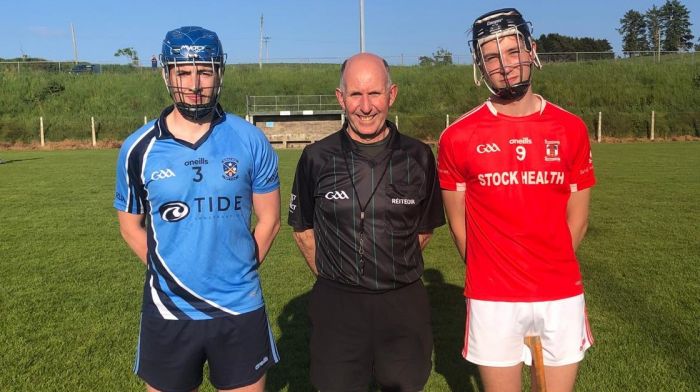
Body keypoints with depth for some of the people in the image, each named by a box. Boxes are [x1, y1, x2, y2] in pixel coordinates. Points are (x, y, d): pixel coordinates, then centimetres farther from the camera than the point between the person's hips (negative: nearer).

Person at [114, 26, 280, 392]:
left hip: (240, 307, 0)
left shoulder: (250, 141, -6)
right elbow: (130, 224, 8)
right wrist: (166, 272, 4)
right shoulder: (139, 148, -4)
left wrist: (238, 272, 2)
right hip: (168, 311, 1)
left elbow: (269, 218, 2)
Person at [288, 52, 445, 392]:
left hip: (403, 304, 1)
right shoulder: (317, 158, -4)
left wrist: (395, 271, 7)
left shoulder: (418, 157, -2)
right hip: (336, 306, 0)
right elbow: (303, 227, 8)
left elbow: (425, 227, 10)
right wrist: (331, 276, 5)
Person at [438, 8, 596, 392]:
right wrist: (490, 276, 8)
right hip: (492, 301, -2)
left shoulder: (571, 129, 1)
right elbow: (458, 223, 2)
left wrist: (551, 270, 10)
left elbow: (576, 218, 7)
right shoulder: (458, 137, -6)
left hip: (562, 295, 2)